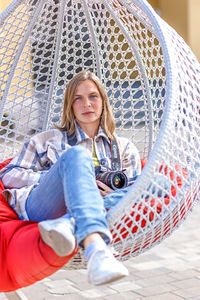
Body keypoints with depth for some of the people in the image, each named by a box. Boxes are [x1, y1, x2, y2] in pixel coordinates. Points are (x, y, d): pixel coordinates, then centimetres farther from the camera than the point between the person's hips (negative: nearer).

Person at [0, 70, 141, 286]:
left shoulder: (125, 149, 27)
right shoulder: (48, 140, 24)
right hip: (40, 209, -1)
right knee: (76, 155, -30)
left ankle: (68, 226, -52)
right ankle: (96, 250, -56)